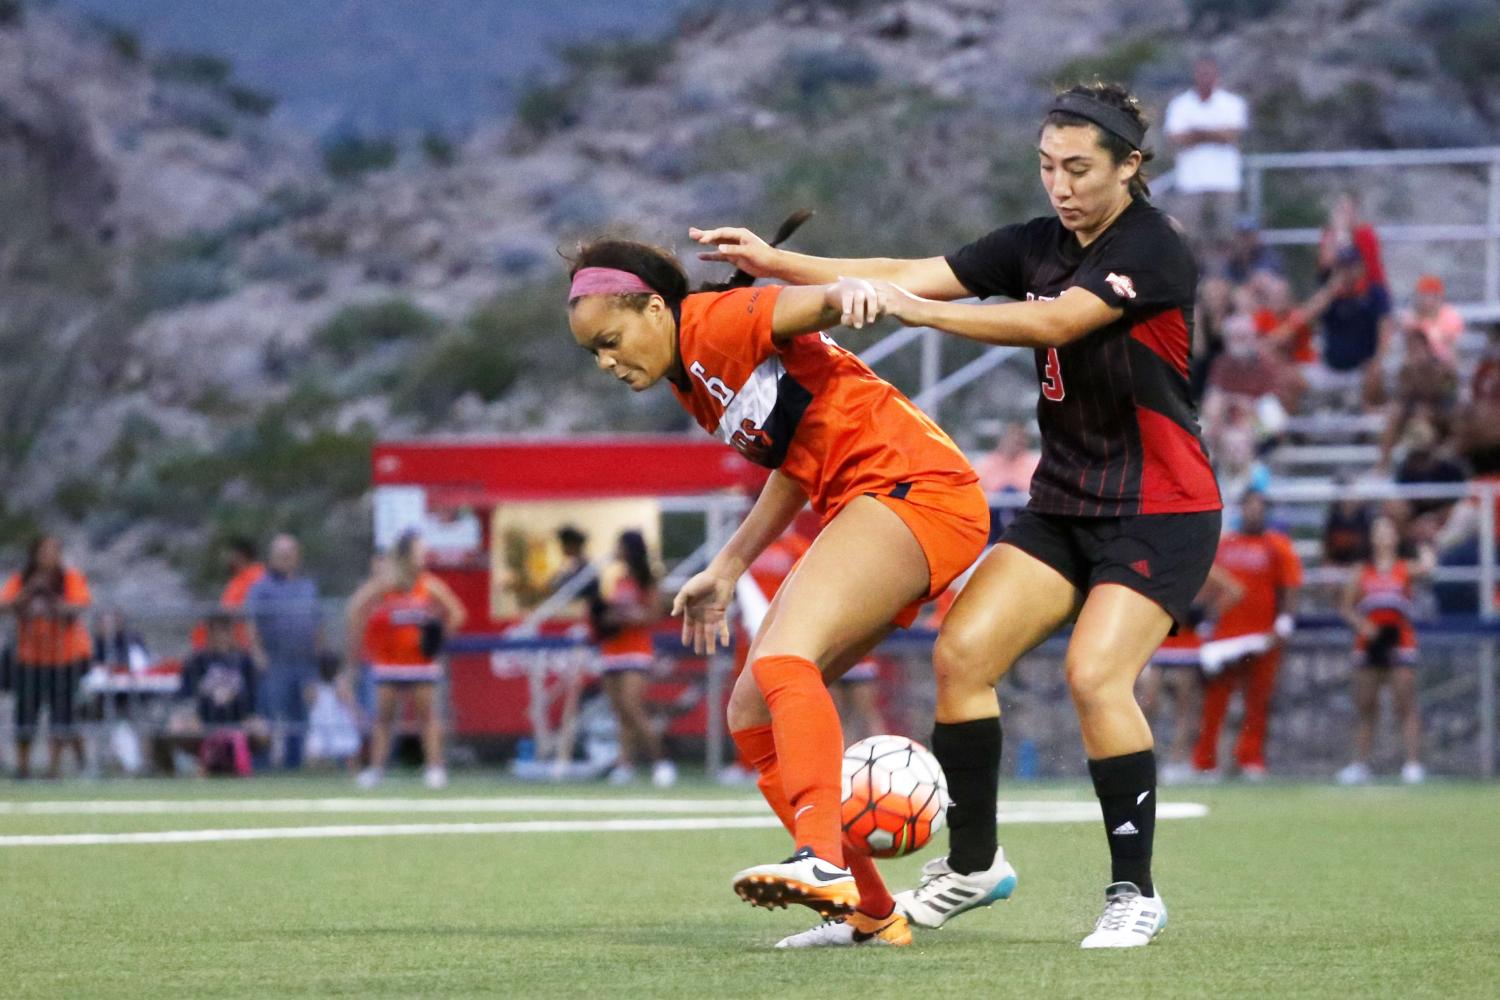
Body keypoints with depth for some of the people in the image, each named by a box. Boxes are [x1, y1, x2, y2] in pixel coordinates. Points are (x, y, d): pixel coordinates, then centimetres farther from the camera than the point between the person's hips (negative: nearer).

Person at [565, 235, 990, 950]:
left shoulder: (715, 322, -9)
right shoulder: (691, 385, 18)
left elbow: (808, 305, -25)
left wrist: (846, 292, -48)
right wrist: (727, 570, 24)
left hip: (914, 487, -11)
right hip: (865, 513, 11)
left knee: (781, 661, -30)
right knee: (750, 716, 7)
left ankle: (823, 862, -46)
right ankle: (868, 914, 7)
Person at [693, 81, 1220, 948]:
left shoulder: (1154, 248, -15)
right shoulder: (1038, 246, 6)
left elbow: (1056, 323, -29)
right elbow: (916, 275, 1)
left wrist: (920, 310, -36)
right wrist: (778, 263, -8)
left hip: (1161, 512, -7)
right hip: (1064, 505, 7)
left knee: (1096, 674, -23)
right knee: (961, 651, -6)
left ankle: (1135, 892, -9)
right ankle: (973, 865, 9)